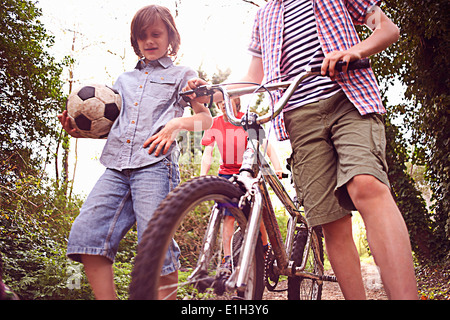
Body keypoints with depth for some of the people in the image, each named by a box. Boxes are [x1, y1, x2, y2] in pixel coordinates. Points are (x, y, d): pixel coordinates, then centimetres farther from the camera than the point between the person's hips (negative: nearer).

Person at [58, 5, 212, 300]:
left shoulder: (183, 74, 17)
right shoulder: (125, 79, 30)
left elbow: (206, 118, 9)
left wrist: (176, 123, -10)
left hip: (155, 162, -5)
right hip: (116, 166, 5)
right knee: (85, 234, -12)